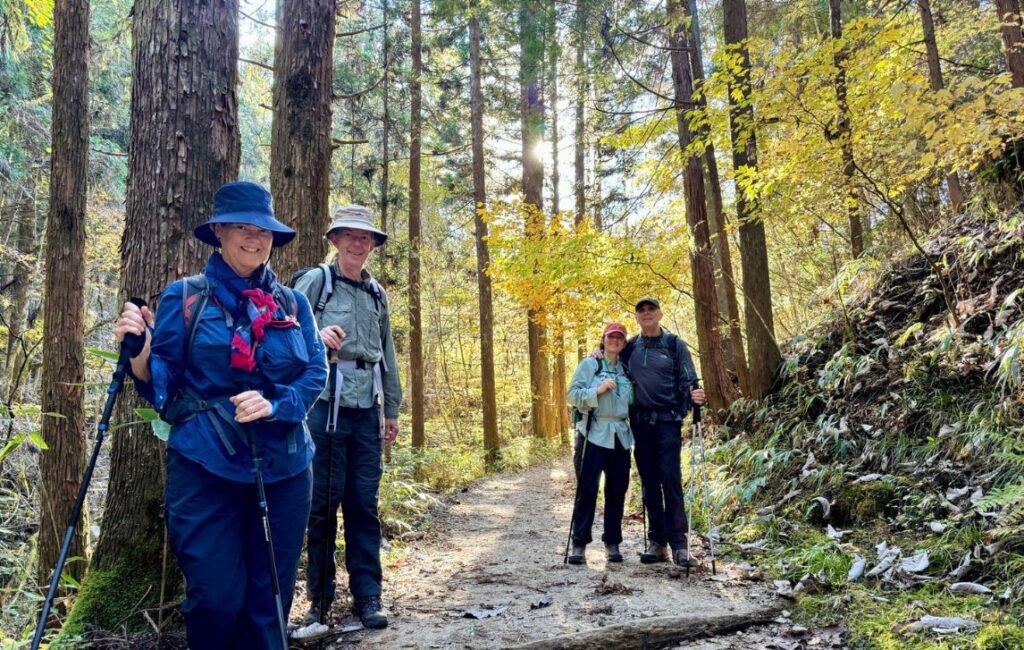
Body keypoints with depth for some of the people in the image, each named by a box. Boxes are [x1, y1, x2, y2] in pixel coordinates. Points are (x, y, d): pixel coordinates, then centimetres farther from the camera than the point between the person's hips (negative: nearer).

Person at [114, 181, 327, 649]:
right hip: (205, 469, -2)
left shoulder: (293, 304, 7)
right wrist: (139, 354, -21)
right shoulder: (184, 297, 0)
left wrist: (274, 404, -15)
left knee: (269, 599, 11)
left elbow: (316, 373, 2)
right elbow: (162, 384, -1)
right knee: (215, 600, 2)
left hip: (283, 469, 3)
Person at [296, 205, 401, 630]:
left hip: (366, 408, 4)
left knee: (364, 504, 5)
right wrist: (315, 334, -25)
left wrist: (392, 408, 19)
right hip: (326, 402, -4)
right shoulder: (315, 281, 2)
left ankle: (367, 595, 12)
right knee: (322, 502, 2)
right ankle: (319, 596, 15)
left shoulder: (377, 293, 17)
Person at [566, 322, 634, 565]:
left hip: (620, 436, 5)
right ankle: (579, 544, 0)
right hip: (593, 434, -5)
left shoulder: (626, 370, 16)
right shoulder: (589, 364, 2)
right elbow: (573, 395, -6)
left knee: (617, 490, 5)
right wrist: (598, 390, -18)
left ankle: (612, 543, 15)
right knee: (587, 489, -5)